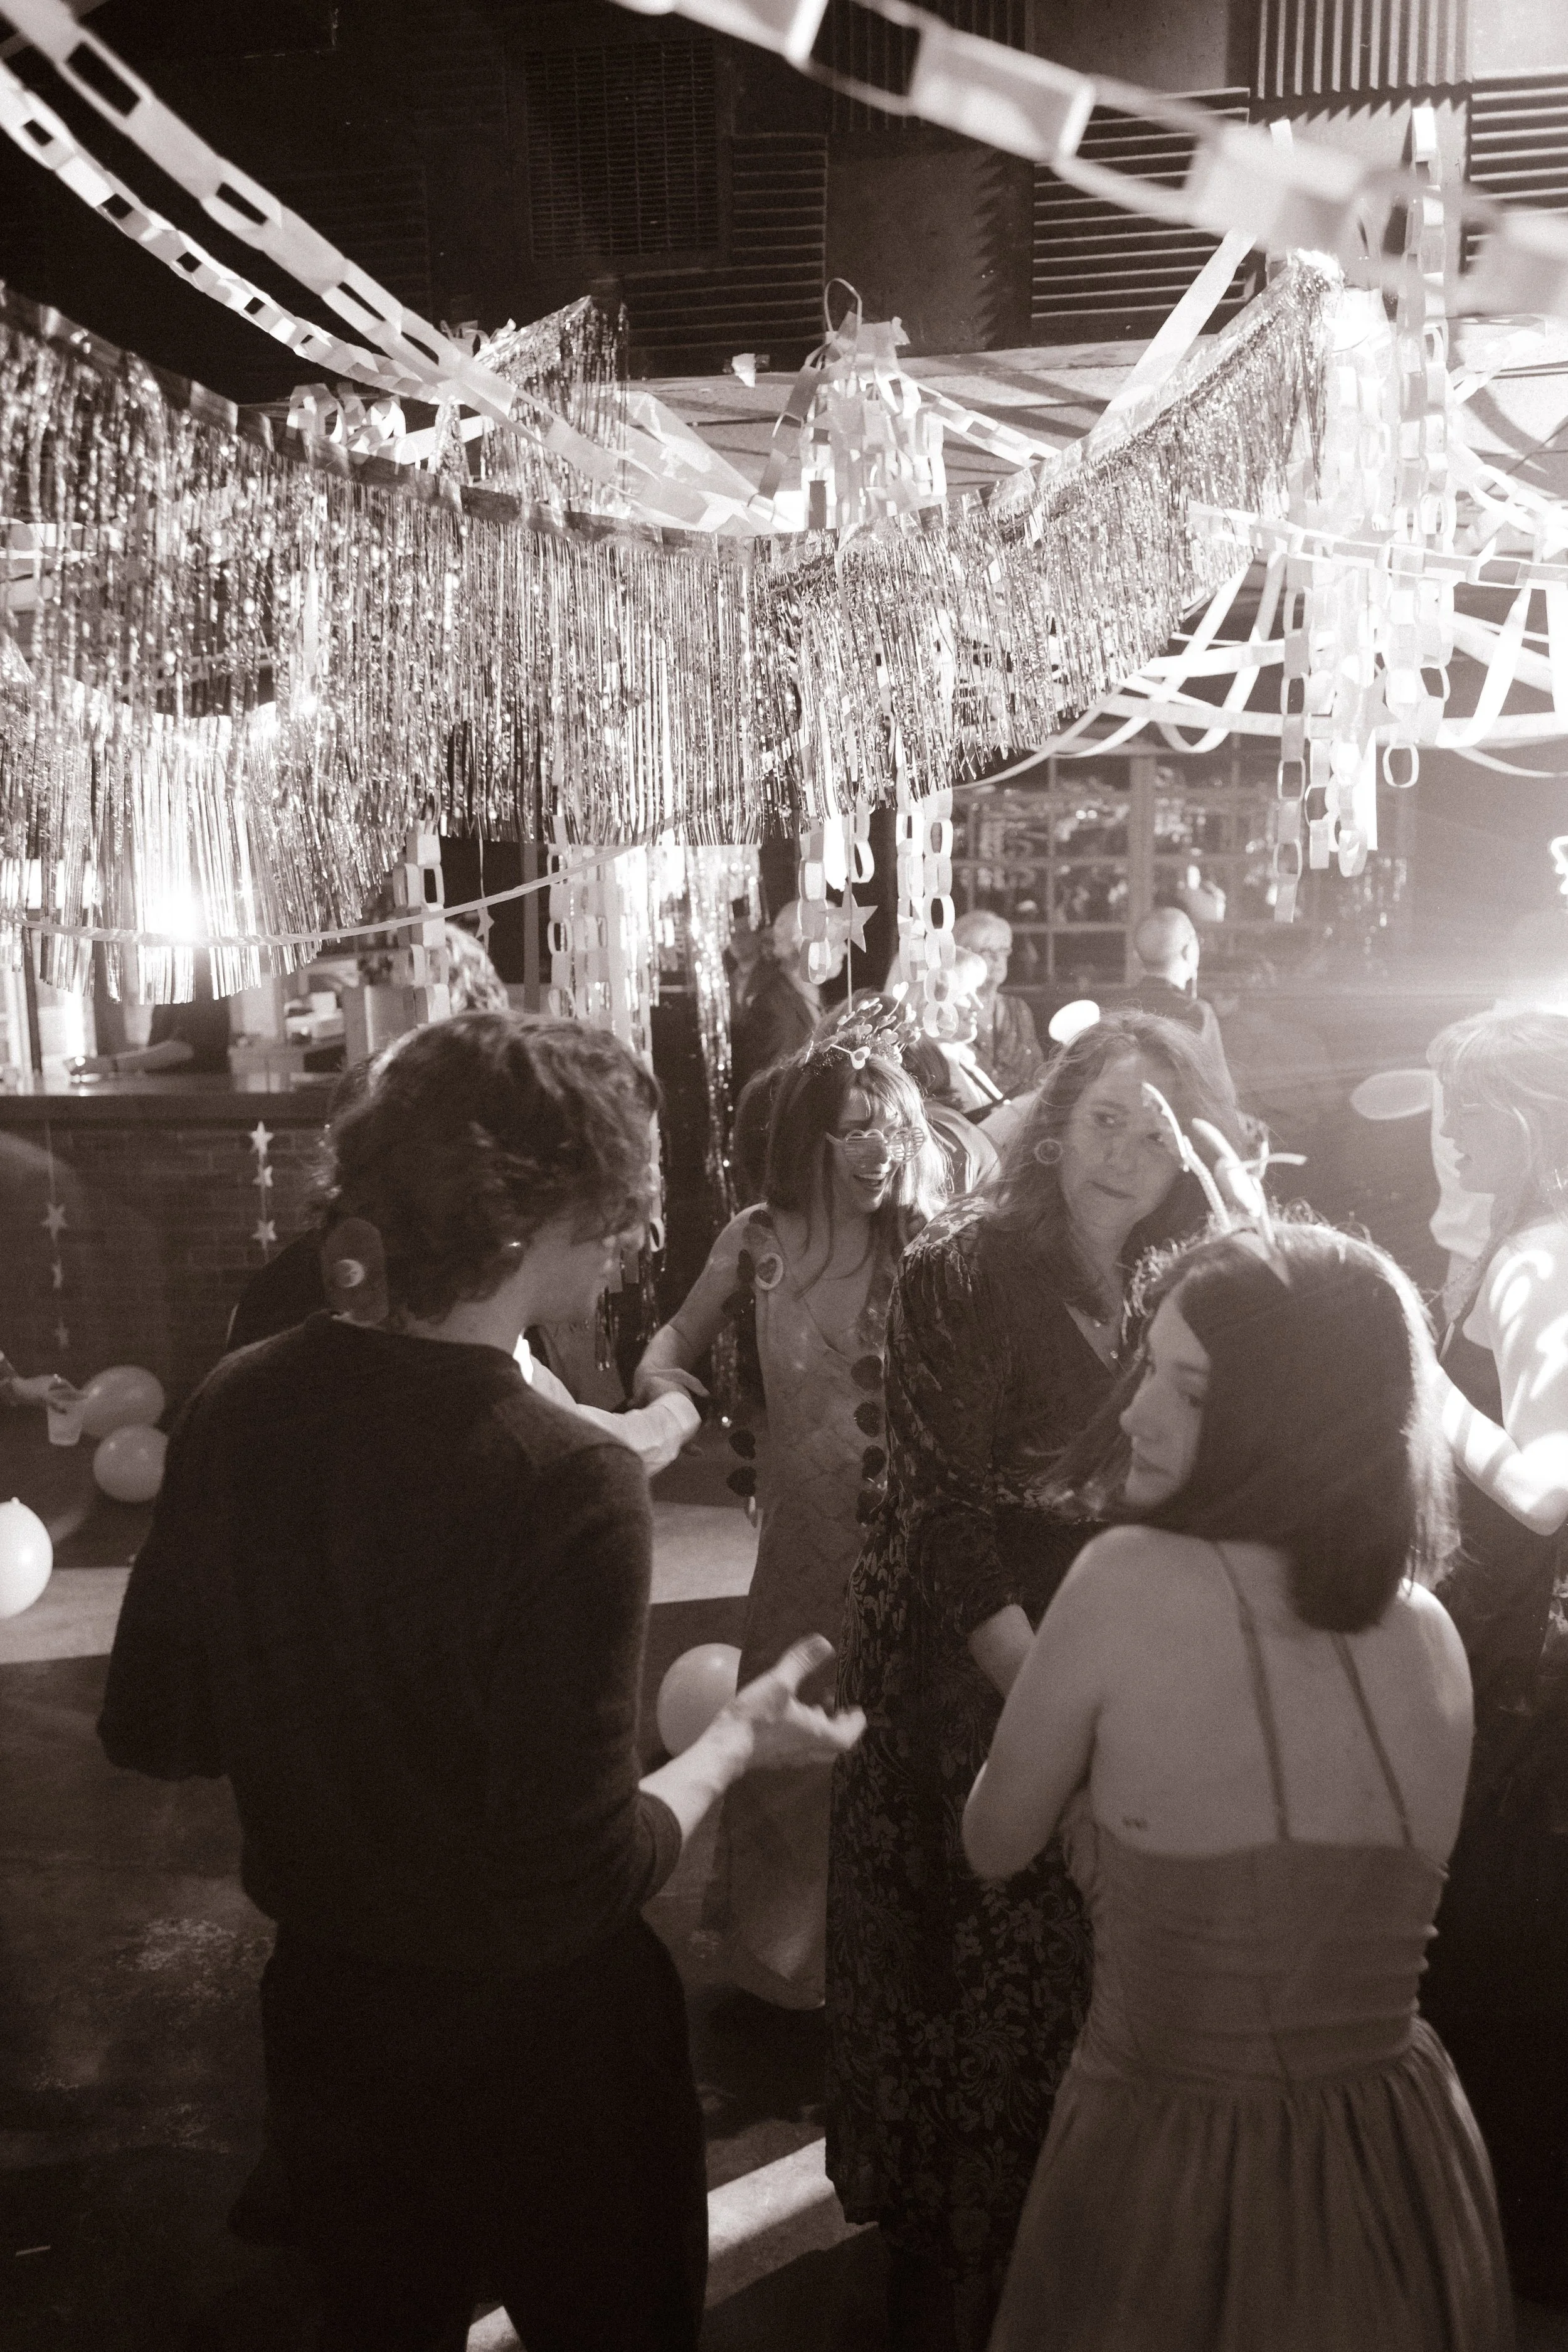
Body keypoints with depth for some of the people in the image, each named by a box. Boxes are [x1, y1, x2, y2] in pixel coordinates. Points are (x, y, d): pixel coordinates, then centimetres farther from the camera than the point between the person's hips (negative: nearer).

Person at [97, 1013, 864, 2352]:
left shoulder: (238, 1408, -13)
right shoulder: (571, 1488, -30)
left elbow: (152, 1730, -1)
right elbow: (584, 1877, -26)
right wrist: (736, 1744, -10)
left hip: (323, 2006, 5)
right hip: (535, 2040, -5)